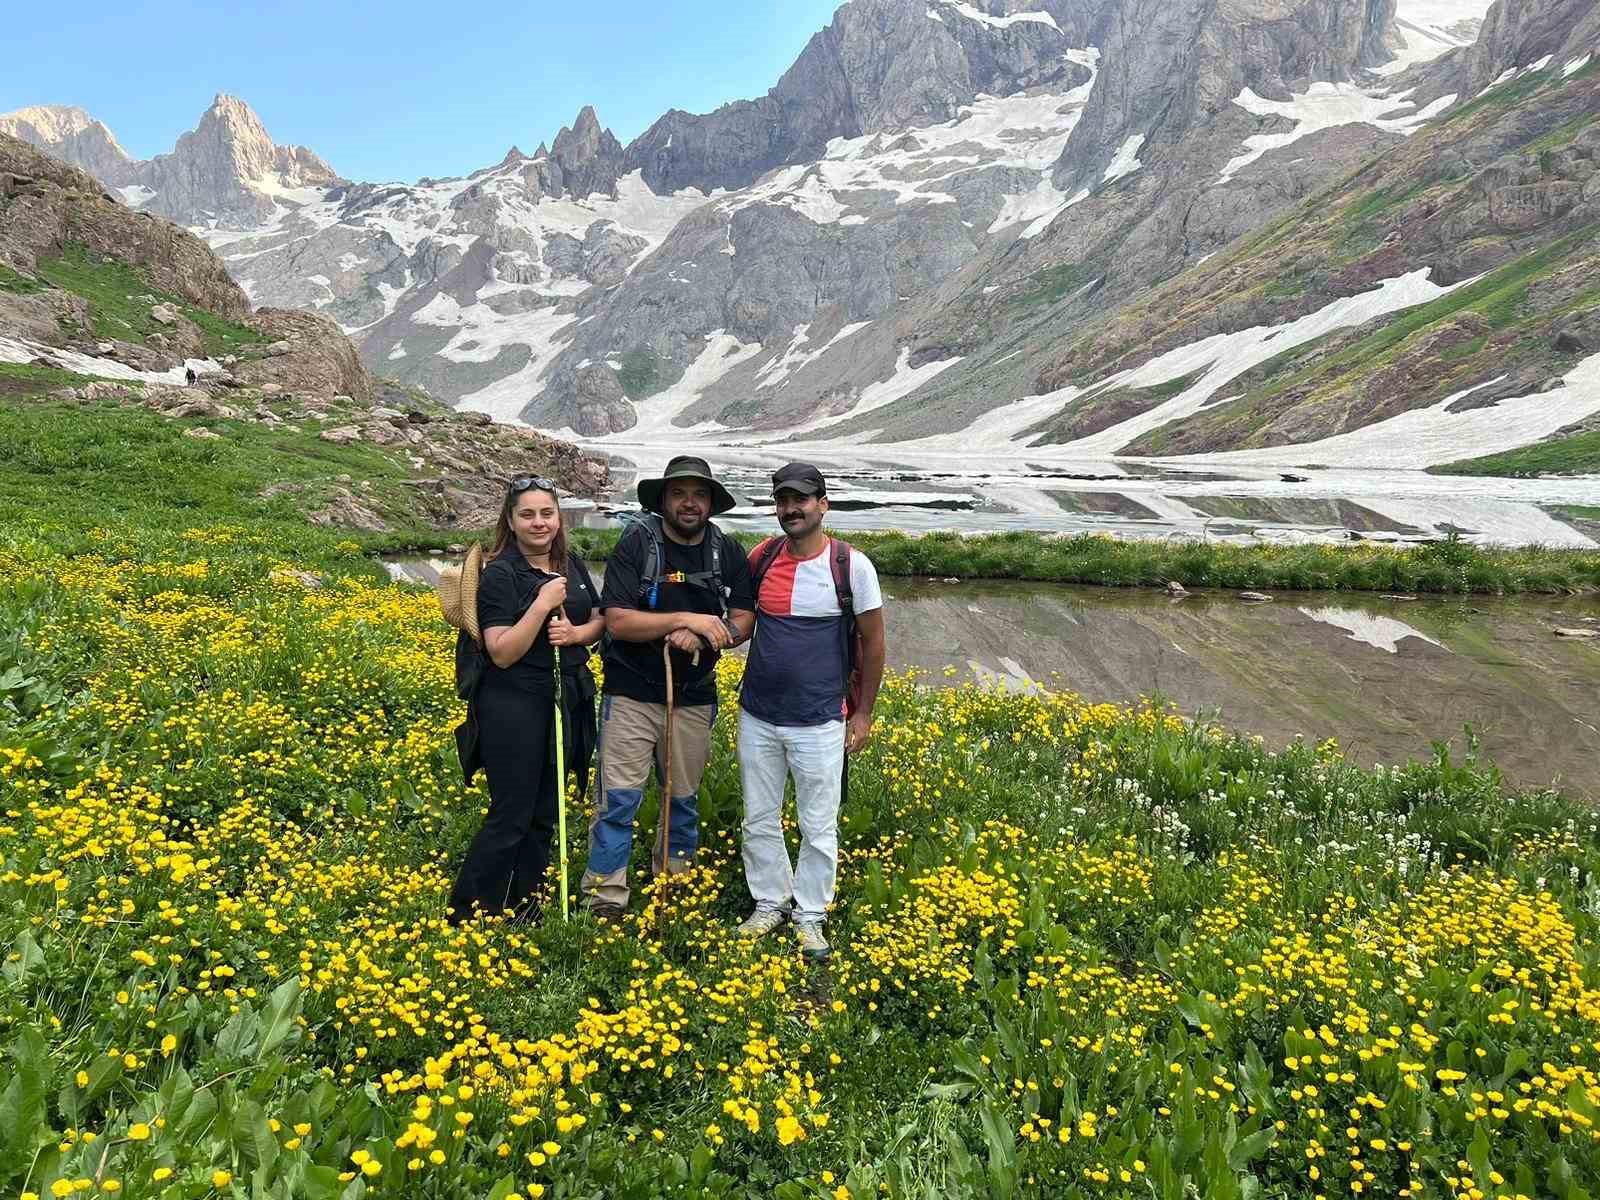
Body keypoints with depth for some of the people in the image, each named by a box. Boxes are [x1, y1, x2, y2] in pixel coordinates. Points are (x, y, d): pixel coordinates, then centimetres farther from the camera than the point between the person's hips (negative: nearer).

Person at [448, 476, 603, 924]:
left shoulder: (572, 565, 8)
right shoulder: (500, 574, -12)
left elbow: (601, 621, 13)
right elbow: (502, 653, -17)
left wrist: (576, 632, -8)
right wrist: (542, 604, -25)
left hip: (567, 702, 7)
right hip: (515, 707, -7)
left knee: (544, 814, 14)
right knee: (511, 816, -4)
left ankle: (526, 912, 27)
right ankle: (465, 916, 11)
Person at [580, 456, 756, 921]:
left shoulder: (728, 553, 1)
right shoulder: (635, 545, -9)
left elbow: (743, 621, -1)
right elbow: (617, 621, -18)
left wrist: (698, 636, -20)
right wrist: (685, 618, -24)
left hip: (694, 697, 4)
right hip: (632, 694, -3)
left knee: (684, 796, 15)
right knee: (618, 797, -4)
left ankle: (674, 883, 32)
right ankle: (605, 901, 5)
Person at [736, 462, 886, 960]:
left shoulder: (852, 564, -10)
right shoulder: (761, 557, 0)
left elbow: (873, 642, -2)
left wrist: (864, 713, -1)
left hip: (819, 723, -3)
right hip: (757, 717, 4)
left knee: (818, 828, 7)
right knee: (759, 822, 14)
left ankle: (810, 915, 26)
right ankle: (770, 904, 33)